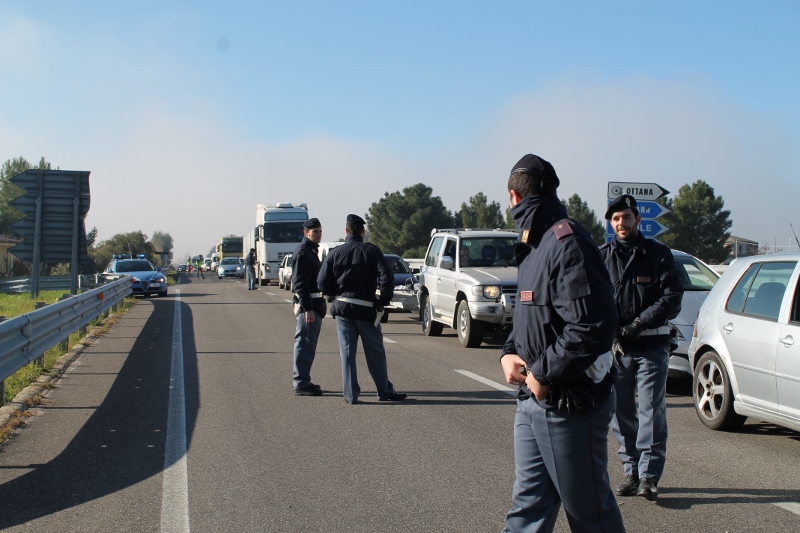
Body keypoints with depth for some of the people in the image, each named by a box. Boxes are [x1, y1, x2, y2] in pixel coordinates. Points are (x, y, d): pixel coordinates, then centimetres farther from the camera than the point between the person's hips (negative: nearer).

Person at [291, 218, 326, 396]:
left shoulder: (311, 251, 17)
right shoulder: (303, 252, -14)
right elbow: (300, 284, -20)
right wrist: (307, 308, -25)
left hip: (314, 304, 10)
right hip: (308, 305, -10)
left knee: (307, 345, 14)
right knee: (305, 344, -7)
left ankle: (303, 381, 21)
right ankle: (301, 384, -3)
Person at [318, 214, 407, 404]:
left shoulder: (335, 253, 1)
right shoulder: (372, 251, -5)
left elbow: (323, 284, -1)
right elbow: (386, 278, -15)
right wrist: (384, 300, -2)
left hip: (342, 307, 2)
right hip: (366, 308, -2)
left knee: (347, 351, 6)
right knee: (375, 352, 8)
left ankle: (350, 394, 5)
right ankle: (385, 391, 15)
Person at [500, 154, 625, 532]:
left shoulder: (567, 244, -18)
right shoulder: (535, 245, 13)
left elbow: (592, 328, -26)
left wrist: (544, 373, -18)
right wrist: (510, 353, 4)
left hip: (571, 404, -9)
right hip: (532, 401, 9)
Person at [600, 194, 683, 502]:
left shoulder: (658, 254, 2)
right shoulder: (601, 257, 6)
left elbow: (672, 298, -4)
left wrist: (639, 324, -13)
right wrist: (612, 333, -11)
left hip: (652, 346, -2)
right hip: (614, 347, 2)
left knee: (652, 411, -4)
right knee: (620, 413, 5)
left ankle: (649, 476, 0)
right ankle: (631, 473, 14)